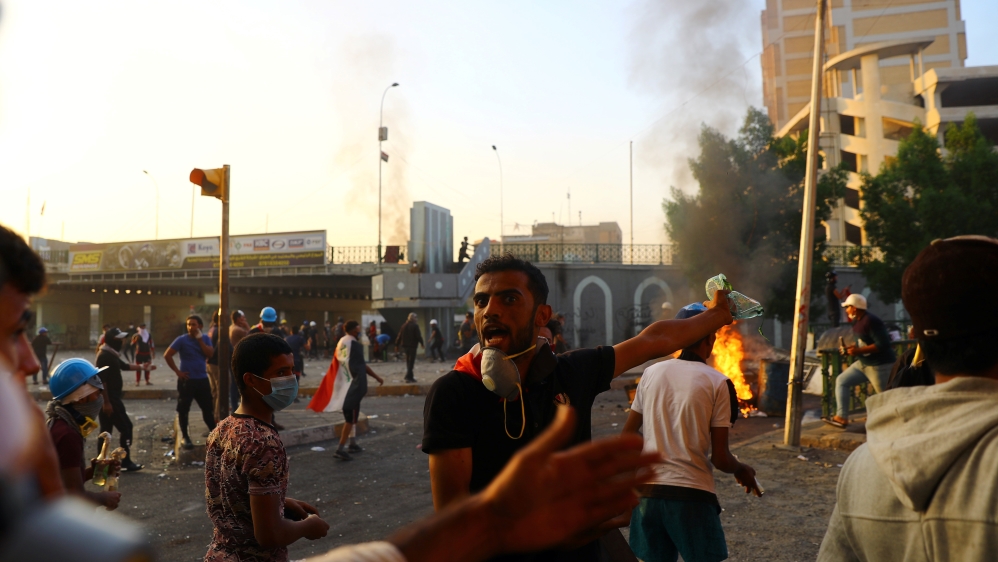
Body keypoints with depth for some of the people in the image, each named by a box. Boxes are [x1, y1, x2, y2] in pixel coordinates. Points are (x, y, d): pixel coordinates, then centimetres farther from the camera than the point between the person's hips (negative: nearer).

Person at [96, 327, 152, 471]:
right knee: (126, 427, -4)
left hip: (112, 398, 10)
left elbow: (124, 366, 30)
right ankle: (126, 462, 4)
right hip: (110, 399, -10)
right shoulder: (105, 356, -19)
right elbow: (101, 380, -24)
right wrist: (106, 402, -25)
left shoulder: (112, 354, 12)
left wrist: (142, 367, 29)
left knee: (106, 431, 13)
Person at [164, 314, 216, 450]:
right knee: (183, 409, 2)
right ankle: (185, 437, 15)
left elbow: (210, 354, -9)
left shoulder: (205, 339, 4)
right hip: (187, 380, -3)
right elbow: (167, 355, -9)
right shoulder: (182, 340, -7)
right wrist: (177, 371, -10)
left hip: (202, 379, 3)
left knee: (208, 408, 9)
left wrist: (200, 339, -12)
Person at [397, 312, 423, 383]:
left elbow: (399, 336, 11)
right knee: (411, 362, -3)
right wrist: (422, 343, -2)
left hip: (405, 345, 7)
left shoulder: (404, 325, 9)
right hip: (412, 345, -7)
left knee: (408, 361, 15)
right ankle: (408, 377, -9)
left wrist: (397, 345, 15)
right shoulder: (415, 326, -11)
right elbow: (418, 336, -13)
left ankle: (410, 377, 20)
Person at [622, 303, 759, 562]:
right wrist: (742, 470, 14)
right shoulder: (717, 382, -7)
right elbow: (719, 458, -7)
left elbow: (627, 435, 8)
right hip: (692, 494, -4)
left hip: (648, 490, 4)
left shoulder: (651, 373, 3)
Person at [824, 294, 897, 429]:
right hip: (863, 363, 10)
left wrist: (859, 351, -24)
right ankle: (842, 417, 2)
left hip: (880, 365, -10)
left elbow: (882, 344, -26)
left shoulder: (871, 321, -21)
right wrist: (852, 349, 2)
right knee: (842, 381, 5)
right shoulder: (857, 322, 8)